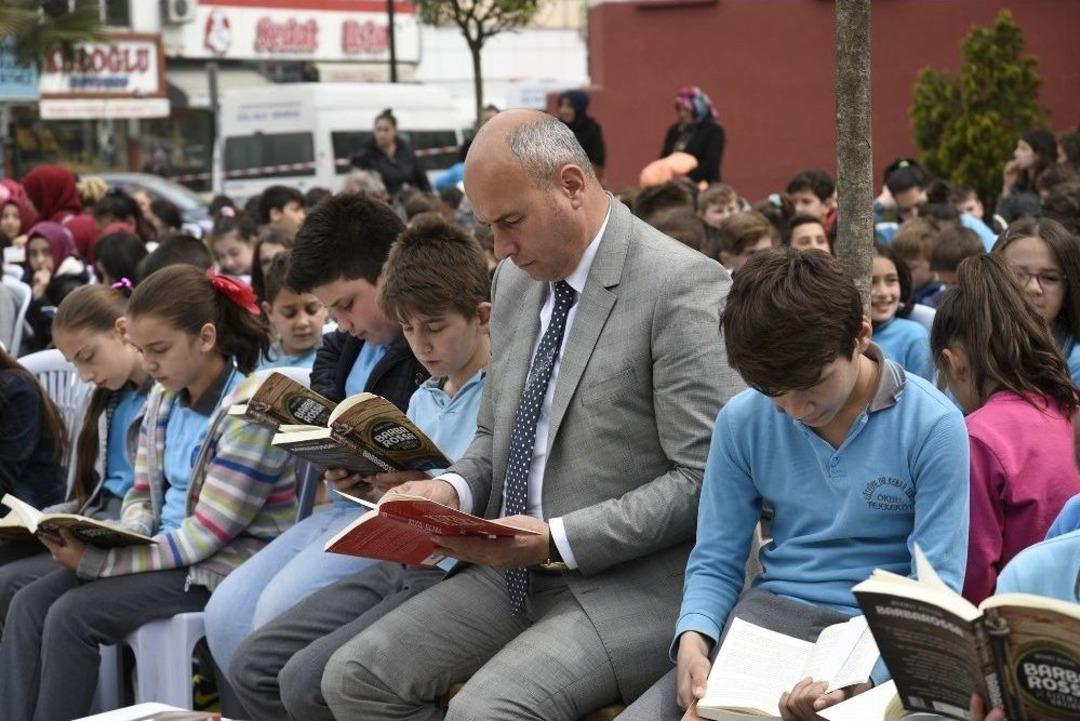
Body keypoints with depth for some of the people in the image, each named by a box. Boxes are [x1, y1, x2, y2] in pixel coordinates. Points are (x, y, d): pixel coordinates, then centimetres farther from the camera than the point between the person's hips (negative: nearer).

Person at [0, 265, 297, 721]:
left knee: (73, 614, -22)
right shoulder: (163, 398, 7)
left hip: (226, 562, -8)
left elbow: (206, 535, -20)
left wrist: (94, 560, -22)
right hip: (168, 548, 8)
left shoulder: (249, 410, -18)